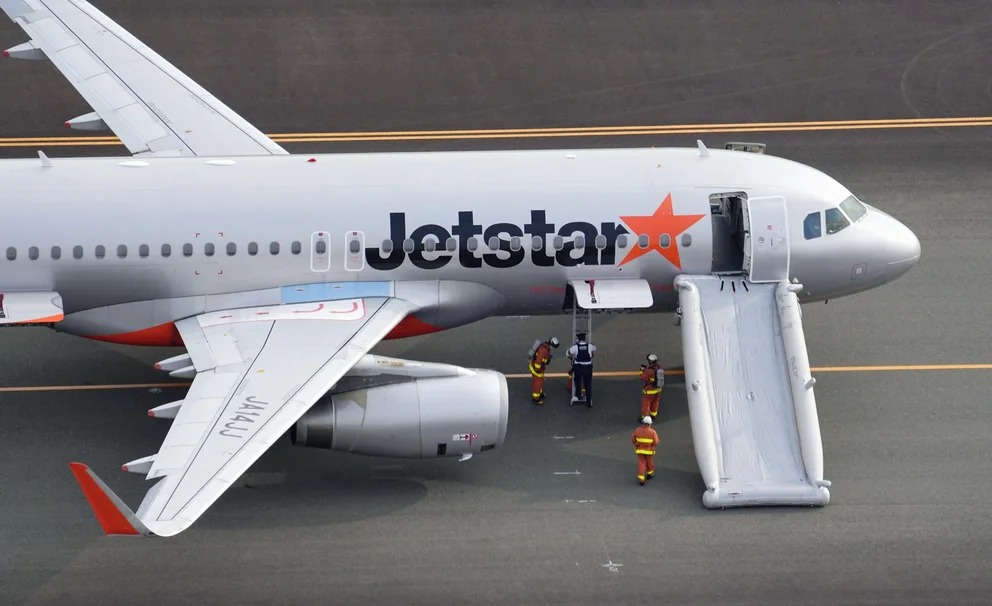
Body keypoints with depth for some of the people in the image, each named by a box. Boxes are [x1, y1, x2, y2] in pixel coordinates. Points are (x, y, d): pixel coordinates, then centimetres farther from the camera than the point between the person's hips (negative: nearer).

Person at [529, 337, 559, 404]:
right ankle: (535, 398, 12)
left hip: (540, 367, 10)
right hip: (536, 368, -10)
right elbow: (538, 360, -32)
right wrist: (537, 370, -24)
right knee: (537, 383, 1)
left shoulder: (547, 347, -1)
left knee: (541, 381, 25)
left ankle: (540, 394, 44)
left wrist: (545, 365, 24)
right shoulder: (543, 349, -33)